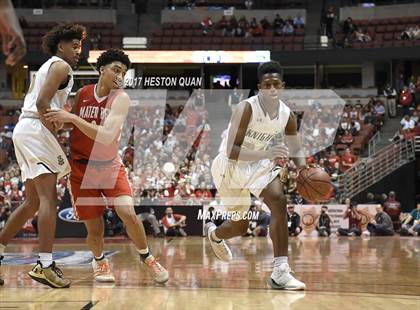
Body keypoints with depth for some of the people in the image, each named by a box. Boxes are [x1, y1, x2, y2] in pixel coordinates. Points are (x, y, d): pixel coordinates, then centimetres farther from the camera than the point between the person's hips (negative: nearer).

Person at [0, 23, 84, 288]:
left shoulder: (47, 66, 26)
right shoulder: (61, 66, -4)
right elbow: (42, 103, -16)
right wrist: (54, 132, -12)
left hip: (24, 130, 10)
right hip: (36, 130, -10)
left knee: (33, 202, 14)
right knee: (49, 198, -14)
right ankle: (45, 265, -19)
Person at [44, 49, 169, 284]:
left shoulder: (121, 98, -11)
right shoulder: (82, 94, -2)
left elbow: (107, 136, -25)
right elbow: (70, 126, 17)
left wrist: (73, 118, -29)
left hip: (110, 165, -1)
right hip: (81, 167, 1)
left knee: (128, 213, -19)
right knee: (95, 229, -1)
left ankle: (147, 258, 7)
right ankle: (99, 261, 32)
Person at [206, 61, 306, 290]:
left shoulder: (287, 115, -10)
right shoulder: (246, 108, -27)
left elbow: (296, 149, 6)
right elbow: (231, 152, -31)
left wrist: (304, 171, -16)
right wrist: (267, 153, -43)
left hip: (258, 163, 4)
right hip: (229, 165, -4)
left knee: (279, 202, -21)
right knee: (240, 226, 5)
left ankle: (280, 272, -20)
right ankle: (214, 233, 45)